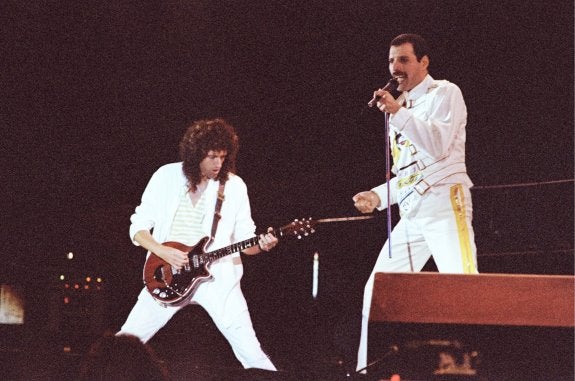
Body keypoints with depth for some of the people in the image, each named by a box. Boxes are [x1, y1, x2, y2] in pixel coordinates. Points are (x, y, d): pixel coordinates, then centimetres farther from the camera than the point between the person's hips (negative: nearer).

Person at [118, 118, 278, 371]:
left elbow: (244, 239, 3)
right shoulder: (166, 177, -2)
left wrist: (261, 245, -20)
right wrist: (163, 251, -16)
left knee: (250, 352, -11)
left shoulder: (234, 186, -1)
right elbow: (138, 227, 1)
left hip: (216, 276, -1)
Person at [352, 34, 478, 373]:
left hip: (443, 203, -8)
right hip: (411, 213, 8)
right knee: (377, 291, 6)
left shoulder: (444, 93, 1)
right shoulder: (402, 108, 22)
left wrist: (398, 113, -20)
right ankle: (368, 370, 11)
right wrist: (378, 196, 12)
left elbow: (439, 145, -17)